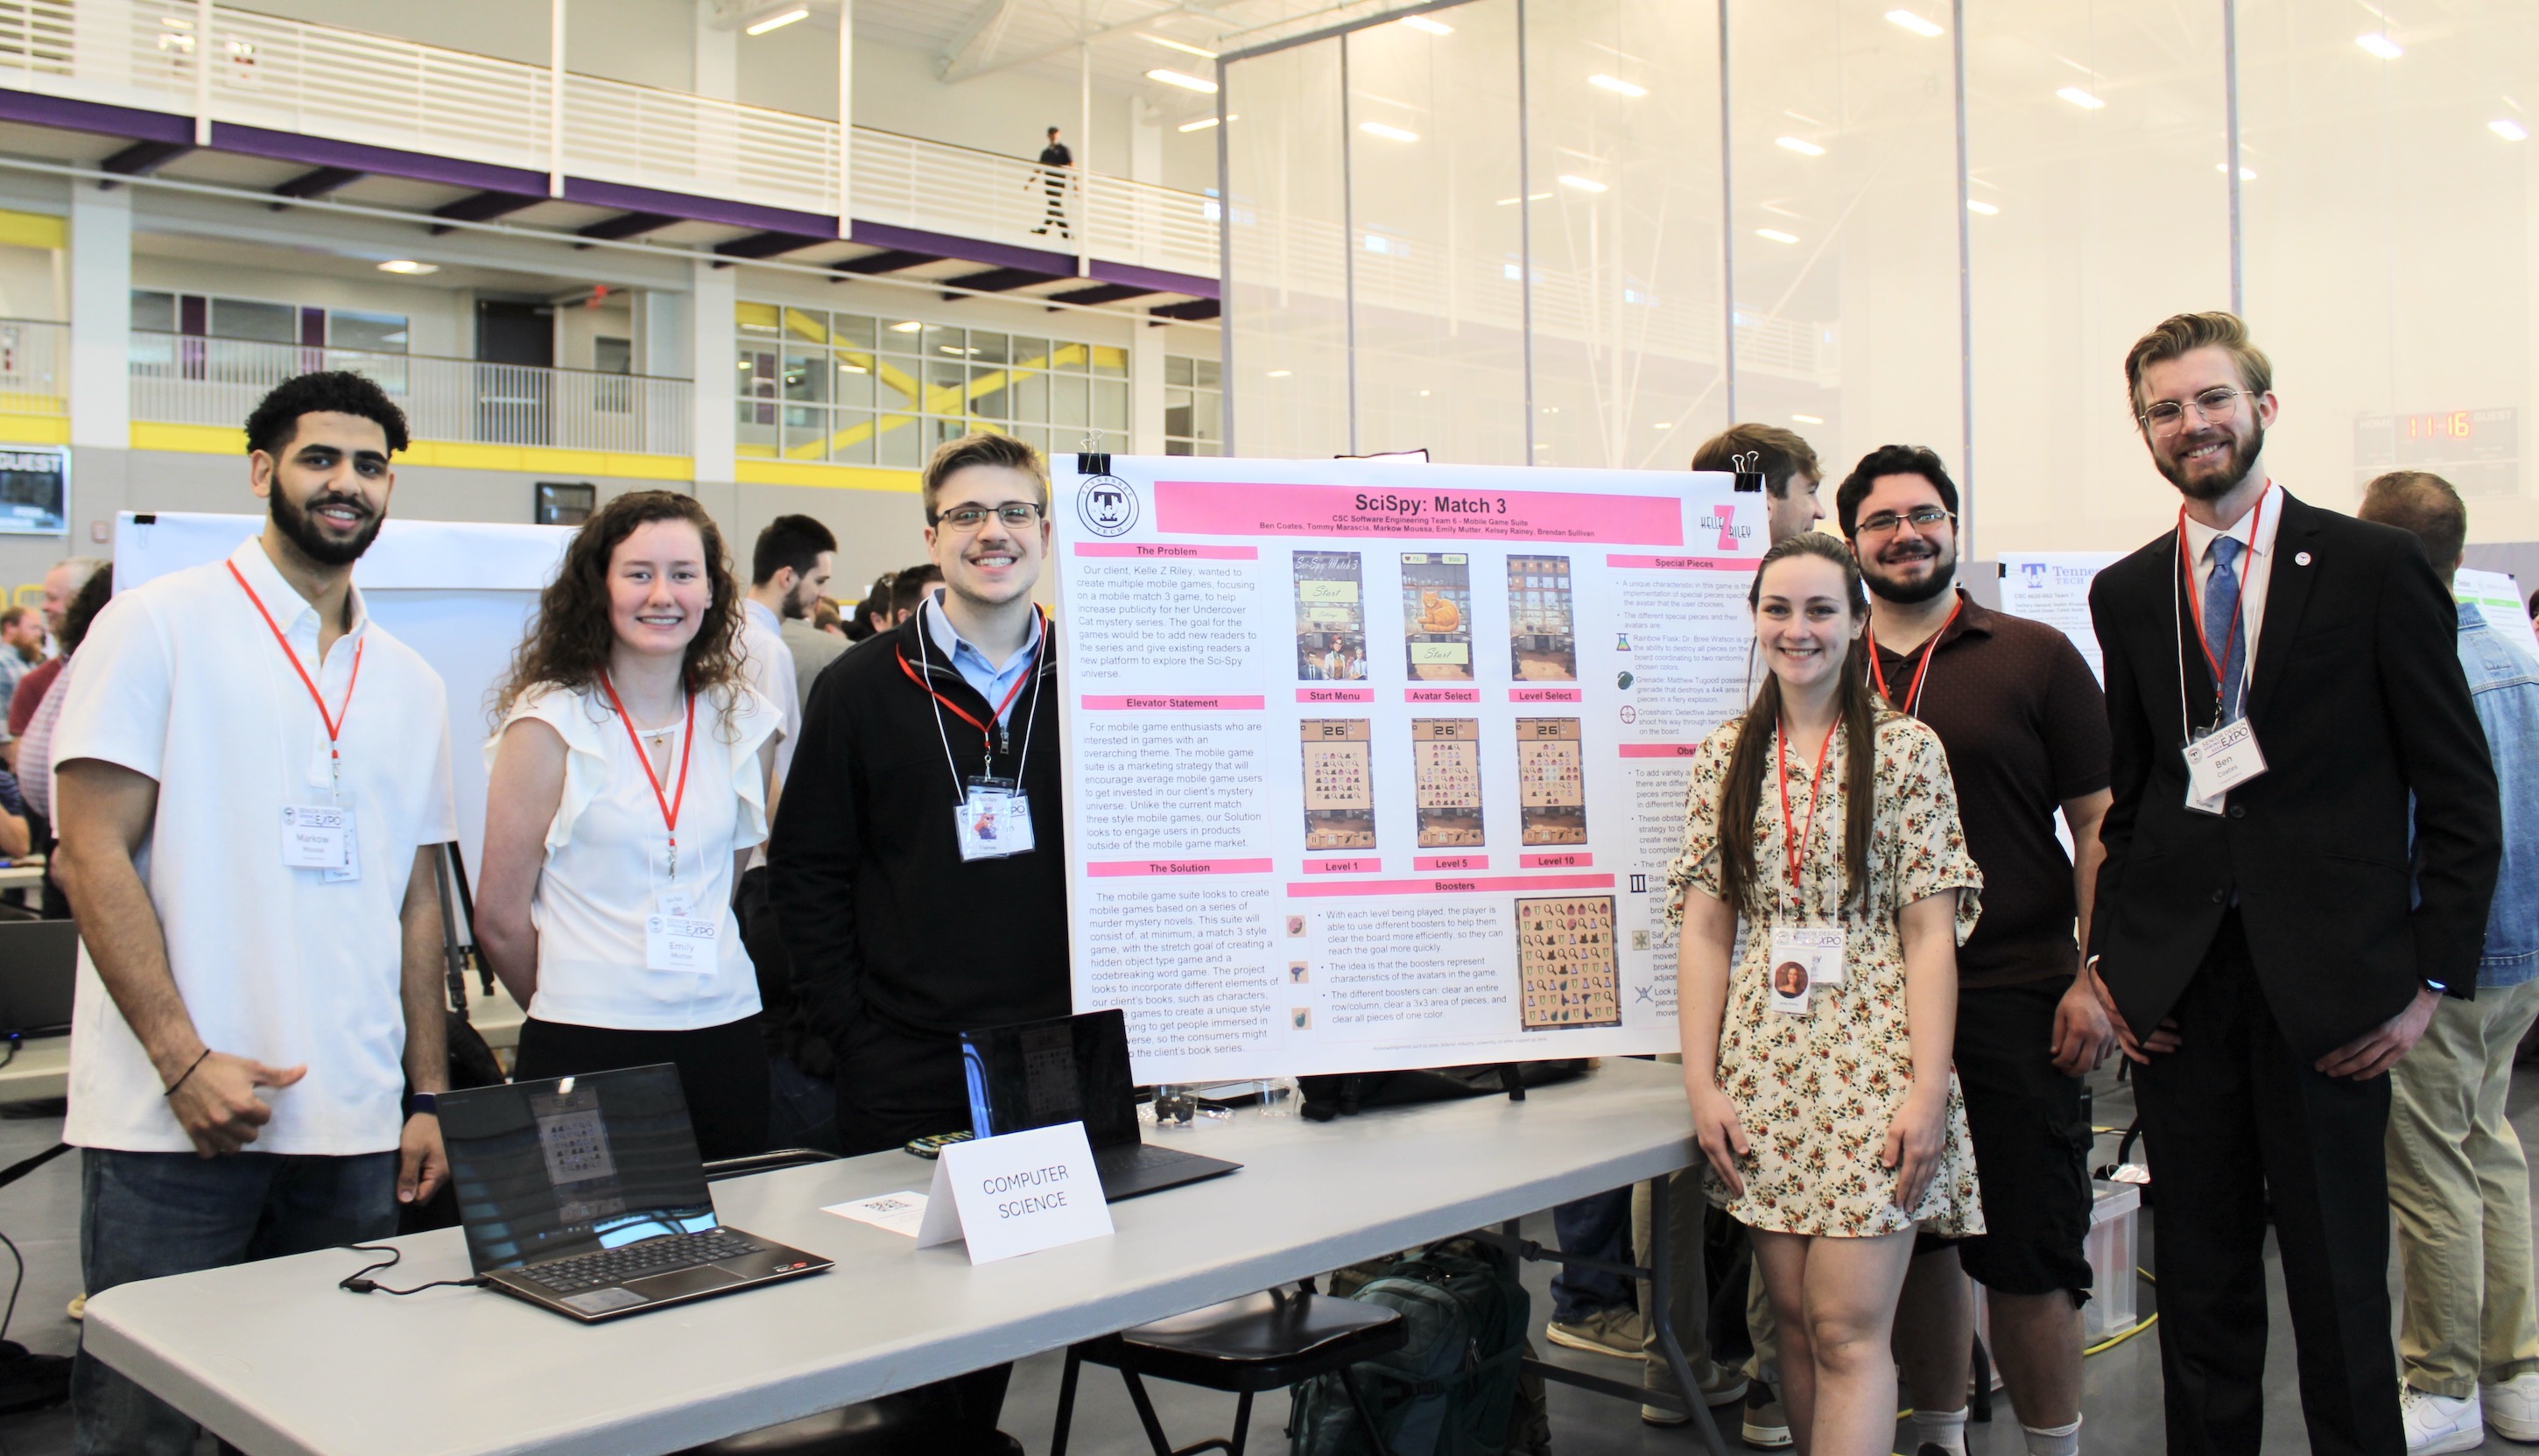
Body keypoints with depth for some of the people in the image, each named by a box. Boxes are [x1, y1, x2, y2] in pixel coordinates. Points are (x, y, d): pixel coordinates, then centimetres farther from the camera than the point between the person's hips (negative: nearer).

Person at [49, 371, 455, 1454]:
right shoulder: (161, 625, -1)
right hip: (174, 1119, -4)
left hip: (354, 1123, 5)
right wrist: (184, 1061, -14)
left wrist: (427, 1098, 11)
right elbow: (93, 855, -7)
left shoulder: (409, 682, 14)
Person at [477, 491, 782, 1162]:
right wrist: (570, 1008, 8)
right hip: (588, 1051, -4)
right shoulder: (549, 725, -5)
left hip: (726, 1037, 4)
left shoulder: (745, 722, 6)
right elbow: (500, 917, -2)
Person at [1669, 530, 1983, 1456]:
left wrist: (1928, 1090, -11)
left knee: (1847, 1332, -6)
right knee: (1795, 1323, 8)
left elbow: (1931, 932, -4)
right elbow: (1704, 929, 6)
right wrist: (1701, 1083, -1)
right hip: (1764, 1069, 3)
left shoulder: (1905, 748, -1)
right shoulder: (1724, 757, 9)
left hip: (1872, 1065, -3)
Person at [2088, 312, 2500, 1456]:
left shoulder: (2374, 568, -1)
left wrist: (2432, 976, -6)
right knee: (2199, 1276, 11)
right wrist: (2107, 954, 3)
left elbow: (2460, 793, -1)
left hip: (2325, 974, -3)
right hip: (2178, 976, 3)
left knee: (2339, 1277, 5)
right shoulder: (2127, 594, 10)